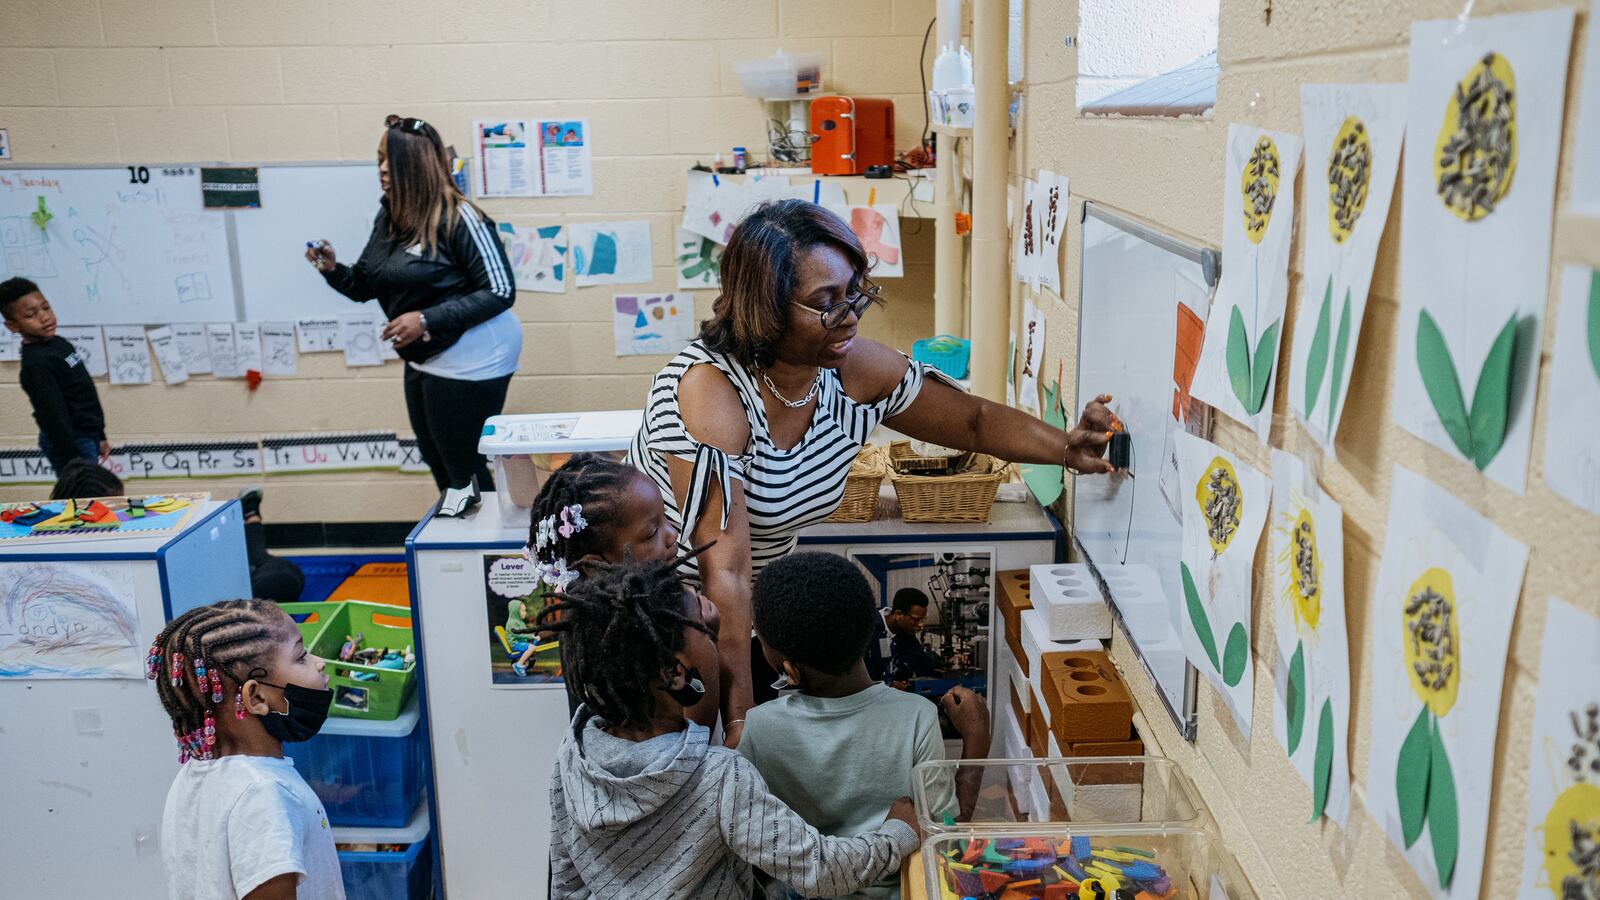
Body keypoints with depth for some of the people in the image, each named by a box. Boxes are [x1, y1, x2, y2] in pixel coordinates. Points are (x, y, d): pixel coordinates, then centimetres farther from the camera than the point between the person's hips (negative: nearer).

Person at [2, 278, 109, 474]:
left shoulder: (60, 344, 7)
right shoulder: (36, 364, -22)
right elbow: (54, 418, -24)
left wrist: (99, 435, 19)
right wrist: (75, 462, -23)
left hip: (87, 437, 9)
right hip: (70, 444, -9)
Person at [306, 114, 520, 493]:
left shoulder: (459, 218, -18)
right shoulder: (389, 217, 5)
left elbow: (501, 291, -19)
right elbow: (366, 287, 14)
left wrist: (427, 320, -24)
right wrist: (333, 269, -7)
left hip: (469, 359, -8)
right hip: (423, 362, 9)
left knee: (465, 472, 1)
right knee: (440, 467, 19)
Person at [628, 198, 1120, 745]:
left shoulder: (854, 369, -12)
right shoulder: (708, 393, -32)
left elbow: (975, 419, 1)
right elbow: (726, 572, -34)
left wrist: (1066, 447, -18)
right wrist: (740, 722, -32)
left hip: (755, 608, 6)